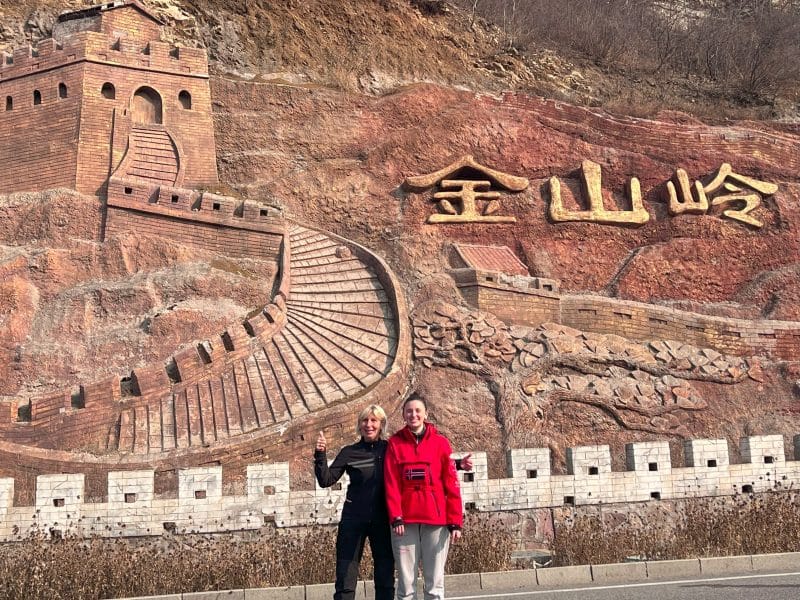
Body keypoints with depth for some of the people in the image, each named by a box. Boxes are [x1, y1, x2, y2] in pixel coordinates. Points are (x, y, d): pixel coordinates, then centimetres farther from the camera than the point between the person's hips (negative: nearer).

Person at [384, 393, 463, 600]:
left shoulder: (440, 442, 5)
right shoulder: (395, 443, 7)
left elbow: (452, 485, 3)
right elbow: (391, 484, 1)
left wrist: (455, 521, -3)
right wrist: (395, 517, -10)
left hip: (436, 518, 0)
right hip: (405, 520, 0)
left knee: (435, 581, 4)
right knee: (406, 582, 3)